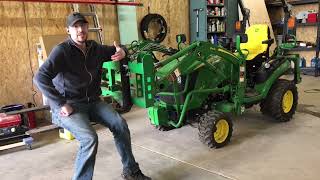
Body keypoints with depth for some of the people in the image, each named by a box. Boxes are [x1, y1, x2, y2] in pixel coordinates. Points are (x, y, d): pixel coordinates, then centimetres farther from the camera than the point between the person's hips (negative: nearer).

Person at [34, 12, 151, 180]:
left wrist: (122, 51, -2)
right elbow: (40, 78, -24)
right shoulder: (62, 50, -14)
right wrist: (61, 104, -27)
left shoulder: (95, 48, 5)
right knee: (90, 138, -27)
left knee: (120, 124, -11)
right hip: (68, 106, -5)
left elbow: (113, 50, 24)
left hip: (92, 101, 6)